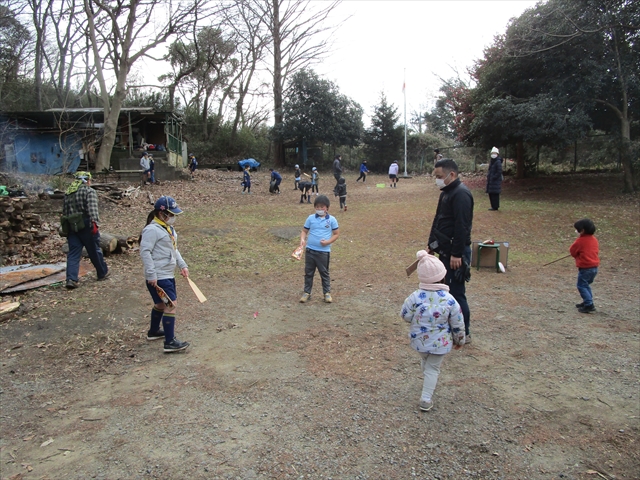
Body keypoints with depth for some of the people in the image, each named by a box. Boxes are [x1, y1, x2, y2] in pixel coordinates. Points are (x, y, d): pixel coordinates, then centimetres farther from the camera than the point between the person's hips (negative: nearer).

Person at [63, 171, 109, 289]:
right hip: (86, 226, -6)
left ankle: (71, 279, -6)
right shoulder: (89, 191, -6)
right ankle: (103, 273, 23)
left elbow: (64, 212, 22)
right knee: (94, 251, 8)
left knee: (73, 254, 4)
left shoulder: (67, 193, 17)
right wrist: (94, 223, -25)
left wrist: (66, 228, 28)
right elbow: (92, 209, -20)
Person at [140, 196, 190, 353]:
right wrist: (151, 275, -23)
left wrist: (182, 265, 11)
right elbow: (145, 252, -21)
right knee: (171, 305, -11)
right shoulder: (152, 230, -17)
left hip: (168, 275, 10)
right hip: (158, 278, -10)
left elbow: (174, 249, 21)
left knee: (161, 304, 23)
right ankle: (170, 342, -5)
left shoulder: (168, 228, 13)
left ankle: (153, 331, 43)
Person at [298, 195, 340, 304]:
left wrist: (328, 241, -13)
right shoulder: (310, 218, 2)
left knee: (324, 273, 9)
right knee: (308, 272, 11)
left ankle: (327, 293, 22)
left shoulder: (332, 220, -2)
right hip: (310, 250, 2)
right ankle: (307, 292, 23)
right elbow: (304, 231, 7)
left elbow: (336, 234, 2)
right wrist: (302, 239, -13)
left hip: (324, 251, -2)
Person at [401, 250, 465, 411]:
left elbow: (405, 316, -8)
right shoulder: (449, 300, -19)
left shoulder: (415, 297, -20)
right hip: (439, 343, -2)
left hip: (418, 340, 2)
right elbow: (458, 324, -9)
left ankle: (427, 384, 53)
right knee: (433, 368, 13)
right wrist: (460, 339, 9)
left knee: (425, 361, 29)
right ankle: (426, 399, 12)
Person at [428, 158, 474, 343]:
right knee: (447, 290, 16)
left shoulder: (461, 194, -18)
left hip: (455, 253, -10)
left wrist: (457, 254, -24)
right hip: (445, 250, 10)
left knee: (456, 292, -3)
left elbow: (462, 227, -24)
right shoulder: (447, 192, 14)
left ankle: (463, 333, 10)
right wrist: (432, 245, 18)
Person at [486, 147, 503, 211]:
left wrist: (494, 177, -17)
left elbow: (499, 172, -17)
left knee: (495, 193, -5)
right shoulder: (492, 161, 14)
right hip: (491, 181, 9)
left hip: (496, 181, -9)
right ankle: (493, 206, 20)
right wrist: (488, 176, 11)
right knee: (490, 193, 11)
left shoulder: (498, 162, -13)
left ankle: (495, 207, 1)